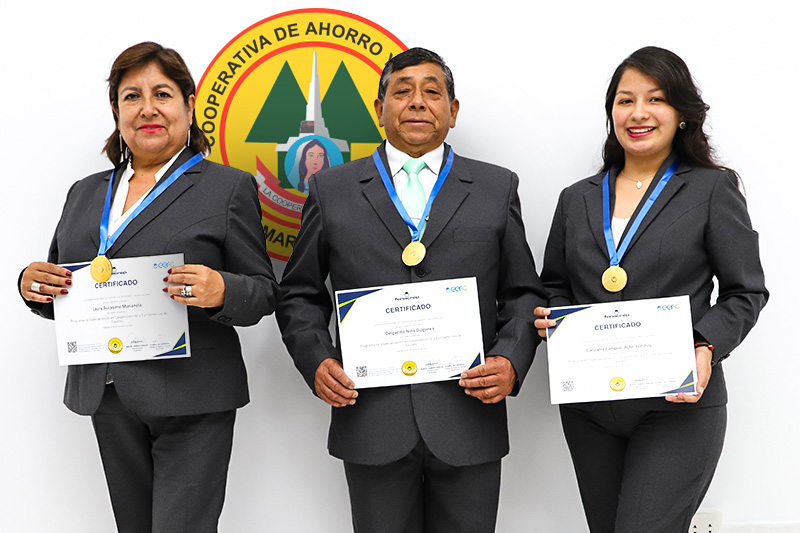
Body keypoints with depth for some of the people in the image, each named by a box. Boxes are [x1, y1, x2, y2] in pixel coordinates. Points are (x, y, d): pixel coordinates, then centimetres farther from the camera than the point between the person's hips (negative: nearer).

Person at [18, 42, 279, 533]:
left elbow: (264, 292, -2)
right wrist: (34, 288, -3)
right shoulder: (85, 193, 15)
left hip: (191, 401, -5)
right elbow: (61, 297, 20)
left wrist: (220, 291, -23)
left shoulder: (229, 188, 0)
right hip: (106, 399, 5)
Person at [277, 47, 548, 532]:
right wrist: (317, 360, -5)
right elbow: (300, 295, 11)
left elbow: (524, 293, 10)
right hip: (373, 424, 0)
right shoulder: (332, 191, 8)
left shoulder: (497, 188, 9)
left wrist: (512, 361, -7)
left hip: (469, 421, 1)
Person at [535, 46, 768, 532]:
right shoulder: (577, 199, 12)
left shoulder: (713, 190, 0)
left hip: (679, 405, -4)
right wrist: (550, 318, -4)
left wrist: (706, 350, -16)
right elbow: (555, 286, 18)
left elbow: (746, 292, 0)